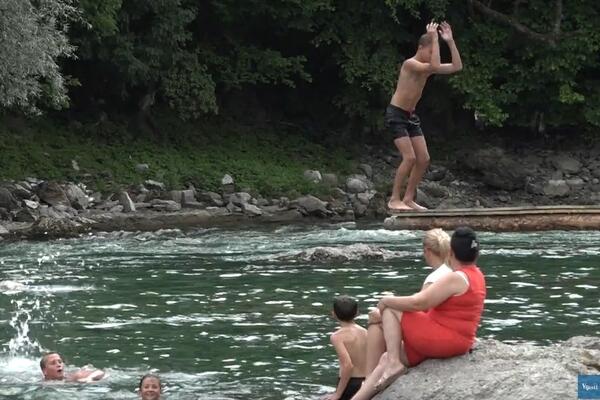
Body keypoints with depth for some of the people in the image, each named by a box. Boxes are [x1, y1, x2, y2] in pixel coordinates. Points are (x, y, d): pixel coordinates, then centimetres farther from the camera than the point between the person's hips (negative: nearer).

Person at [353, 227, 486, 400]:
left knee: (389, 309, -3)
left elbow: (418, 303, -19)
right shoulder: (477, 275, 13)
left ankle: (394, 364, -9)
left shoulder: (456, 278, -18)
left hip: (441, 339, -10)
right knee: (385, 359, 9)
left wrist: (386, 301, -6)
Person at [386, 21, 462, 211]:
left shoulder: (427, 67, 7)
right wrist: (434, 39, -27)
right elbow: (435, 66, -33)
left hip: (410, 116, 8)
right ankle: (394, 200, -12)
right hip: (396, 114, -8)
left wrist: (450, 41, -1)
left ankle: (408, 199, 8)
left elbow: (457, 67, 5)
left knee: (424, 159, 2)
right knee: (410, 157, -18)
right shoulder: (410, 64, -17)